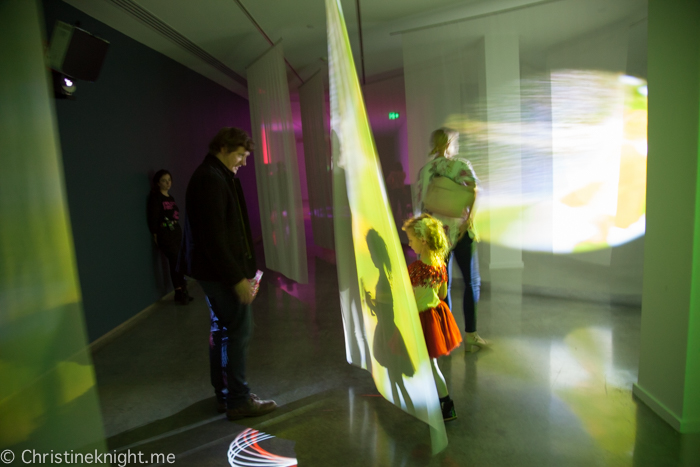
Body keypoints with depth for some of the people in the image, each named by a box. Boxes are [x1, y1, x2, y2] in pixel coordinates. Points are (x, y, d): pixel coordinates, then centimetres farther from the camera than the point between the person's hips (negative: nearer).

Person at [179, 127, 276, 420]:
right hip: (219, 271, -11)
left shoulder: (216, 177, 15)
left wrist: (242, 269, 13)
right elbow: (214, 237, -23)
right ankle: (238, 401, 11)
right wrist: (237, 278, -21)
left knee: (225, 329, 17)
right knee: (240, 330, -2)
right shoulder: (212, 180, -17)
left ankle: (225, 393, 30)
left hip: (214, 270, 11)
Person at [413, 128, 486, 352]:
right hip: (461, 231, -3)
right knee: (472, 282, 9)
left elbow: (418, 202, 6)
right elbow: (474, 192, -18)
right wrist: (469, 219, -12)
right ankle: (470, 335, 11)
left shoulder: (424, 170, 5)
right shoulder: (461, 165, -4)